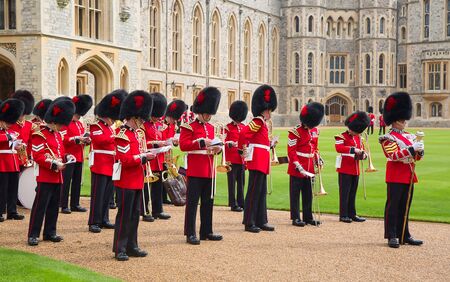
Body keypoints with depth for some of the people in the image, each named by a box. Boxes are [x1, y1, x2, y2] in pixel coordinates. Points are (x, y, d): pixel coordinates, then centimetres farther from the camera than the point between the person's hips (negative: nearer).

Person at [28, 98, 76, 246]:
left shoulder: (58, 135, 16)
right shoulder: (39, 135, -12)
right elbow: (38, 156, -18)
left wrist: (67, 157, 3)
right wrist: (54, 165, -24)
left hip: (57, 177, 9)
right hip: (45, 177, -8)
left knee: (54, 206, 12)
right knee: (40, 206, -6)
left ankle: (50, 232, 21)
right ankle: (33, 235, -1)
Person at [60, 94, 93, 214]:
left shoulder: (80, 124, 19)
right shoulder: (65, 124, -8)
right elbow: (63, 139, -18)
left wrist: (86, 140, 2)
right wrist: (77, 139, -26)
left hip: (79, 157, 8)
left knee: (77, 182, 11)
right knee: (66, 182, -5)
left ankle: (75, 204, 17)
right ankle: (64, 206, -2)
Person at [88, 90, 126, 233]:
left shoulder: (110, 127, 18)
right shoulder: (96, 126, -8)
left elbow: (114, 144, 23)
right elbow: (99, 140, -27)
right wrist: (114, 136, -28)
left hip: (110, 166, 9)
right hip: (99, 166, -9)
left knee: (108, 194, 12)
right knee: (98, 194, -7)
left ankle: (104, 220, 21)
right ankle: (94, 223, -3)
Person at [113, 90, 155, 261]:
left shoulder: (138, 133, 14)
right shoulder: (123, 136, -15)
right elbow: (125, 160, -21)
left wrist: (147, 156, 3)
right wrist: (144, 157, -18)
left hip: (137, 181, 9)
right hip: (126, 181, -9)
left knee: (135, 215, 12)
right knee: (124, 215, -4)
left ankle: (131, 246, 20)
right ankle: (119, 249, 2)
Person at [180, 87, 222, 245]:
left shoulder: (210, 127, 17)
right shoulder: (189, 127, -6)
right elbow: (183, 145, -17)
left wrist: (216, 148, 2)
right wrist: (202, 143, -24)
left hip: (209, 171, 7)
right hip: (195, 171, -7)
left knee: (208, 202, 11)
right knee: (192, 202, -3)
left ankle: (206, 231, 20)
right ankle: (190, 233, 1)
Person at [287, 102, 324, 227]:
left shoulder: (315, 130, 8)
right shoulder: (295, 132, -14)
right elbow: (291, 151, -14)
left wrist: (318, 159, 4)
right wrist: (299, 167, -19)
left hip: (310, 168, 7)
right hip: (297, 169, -7)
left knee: (308, 193, 12)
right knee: (295, 193, 1)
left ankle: (308, 217, 20)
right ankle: (296, 218, 6)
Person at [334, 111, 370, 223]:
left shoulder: (359, 138, 15)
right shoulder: (341, 137, -10)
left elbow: (361, 149, 22)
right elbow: (338, 148, -27)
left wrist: (363, 154, -2)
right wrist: (353, 149, -36)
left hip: (355, 170, 7)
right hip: (345, 169, -7)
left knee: (353, 193, 11)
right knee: (345, 193, -2)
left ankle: (352, 214, 18)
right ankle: (343, 215, 4)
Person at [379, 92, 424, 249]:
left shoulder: (409, 136, 15)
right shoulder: (389, 138, -8)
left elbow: (417, 157, 17)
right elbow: (394, 155, -20)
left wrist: (420, 150, -5)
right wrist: (412, 148, -26)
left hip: (409, 176, 7)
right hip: (396, 177, -7)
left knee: (405, 206, 12)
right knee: (393, 206, -3)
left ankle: (404, 235, 19)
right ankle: (392, 236, 1)